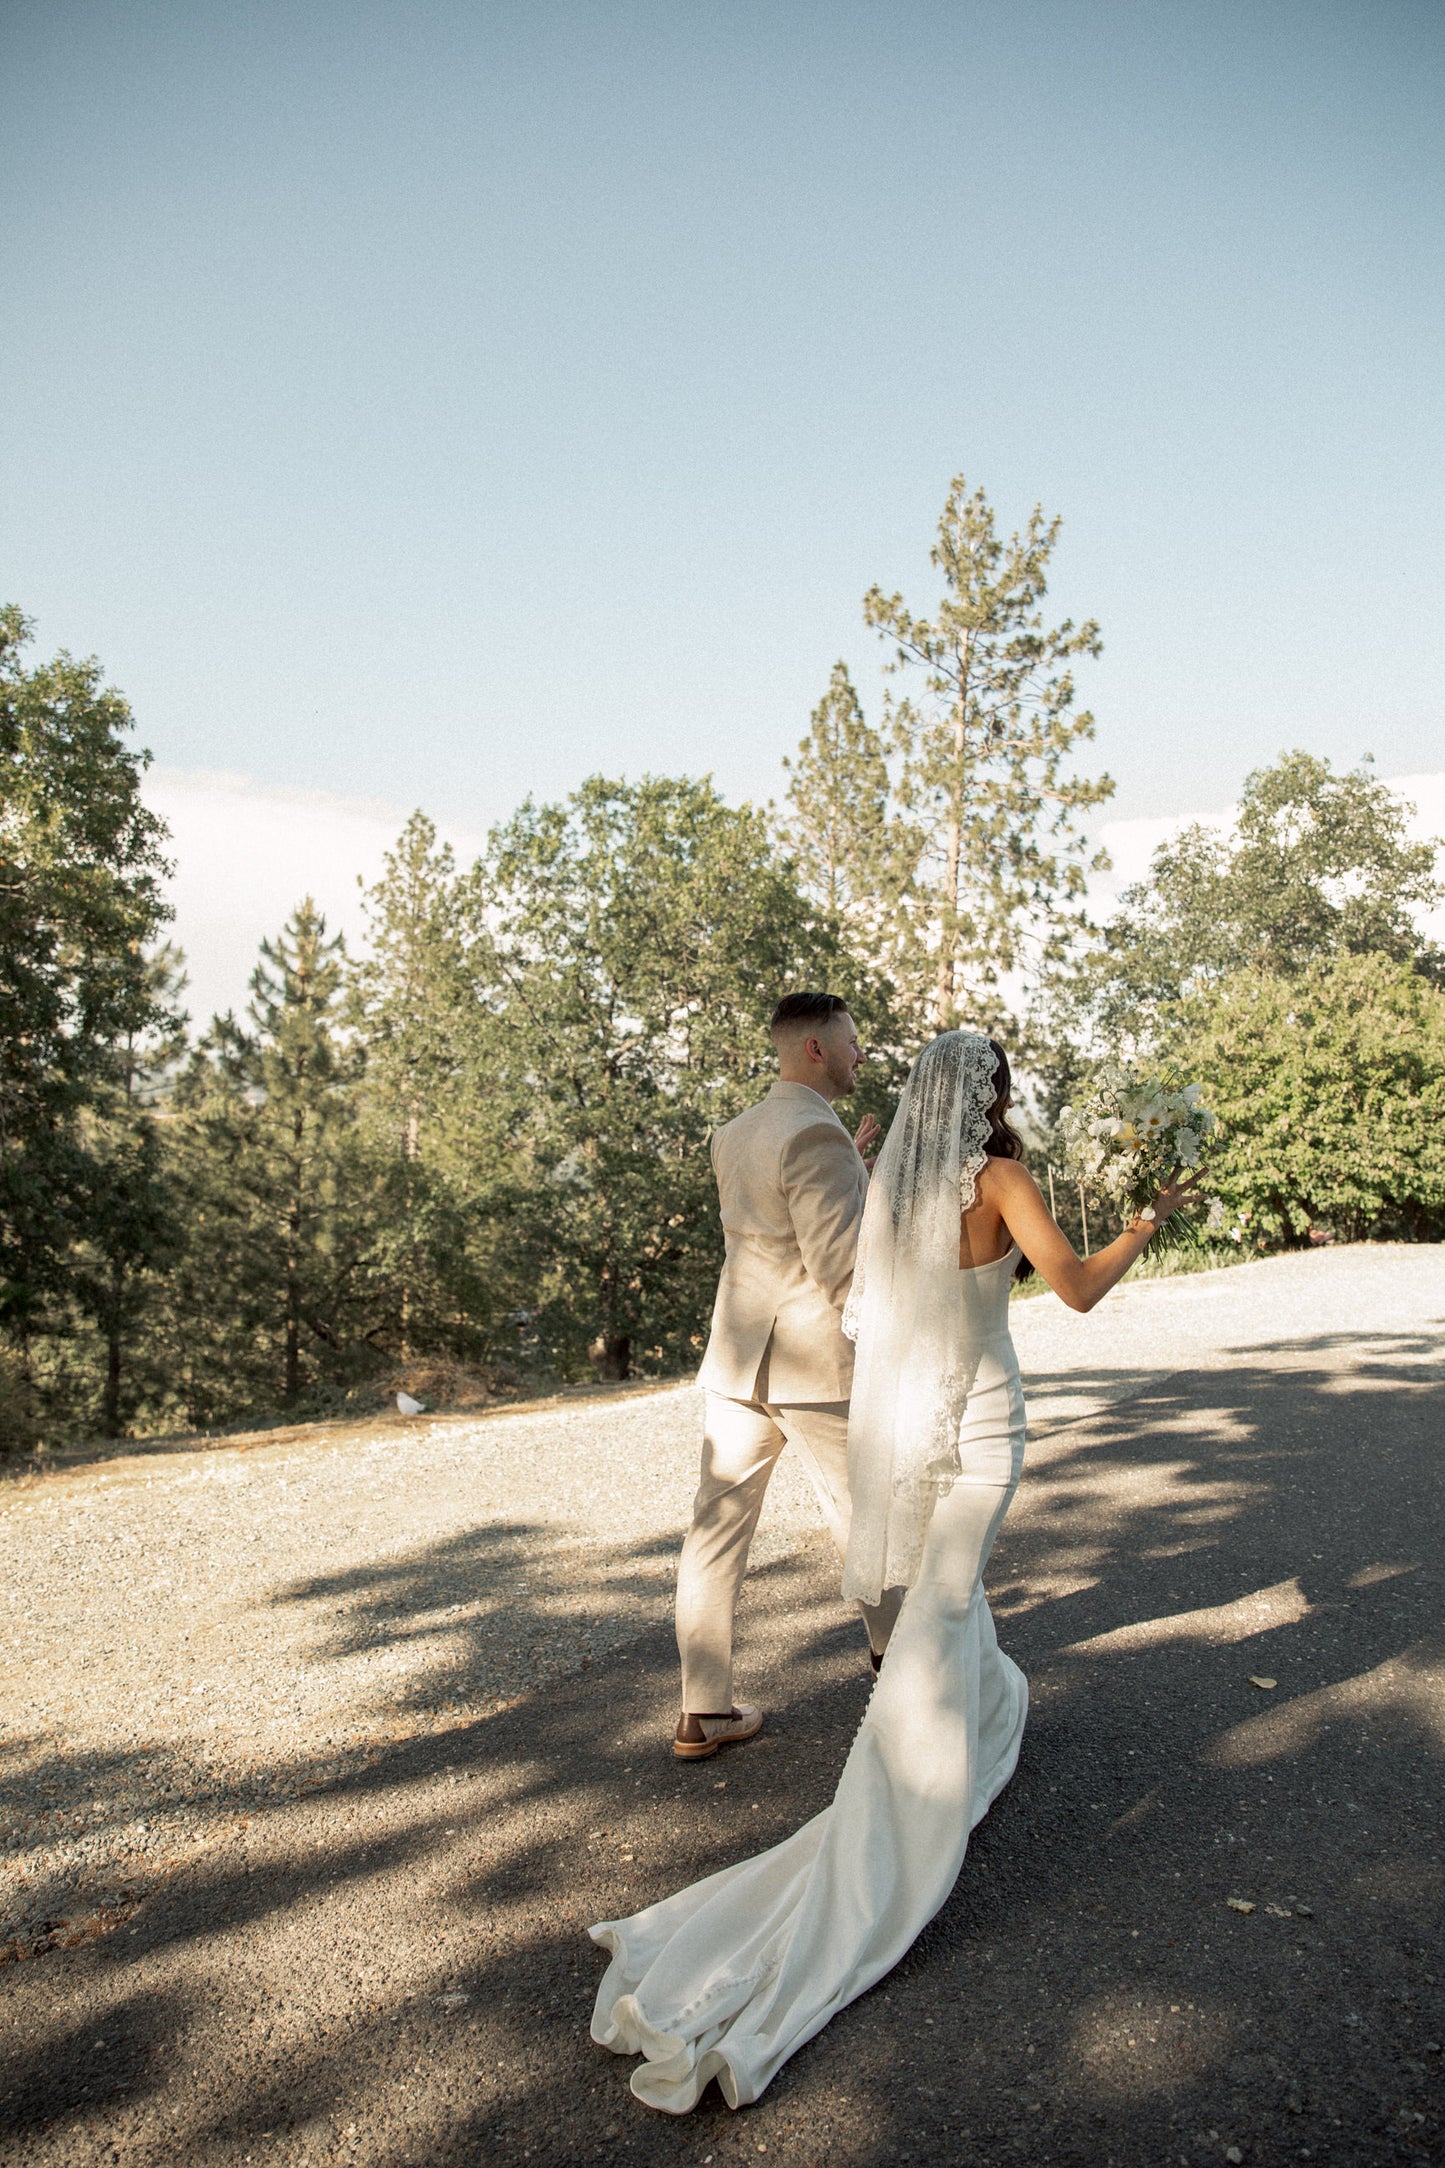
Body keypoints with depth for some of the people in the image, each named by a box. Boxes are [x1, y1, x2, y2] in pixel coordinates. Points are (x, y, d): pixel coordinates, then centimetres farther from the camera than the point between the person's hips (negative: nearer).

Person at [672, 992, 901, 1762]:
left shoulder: (732, 1136, 10)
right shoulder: (816, 1135, -17)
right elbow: (840, 1266, -21)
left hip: (735, 1364, 7)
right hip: (816, 1365, -7)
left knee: (717, 1532, 7)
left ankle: (703, 1714, 13)